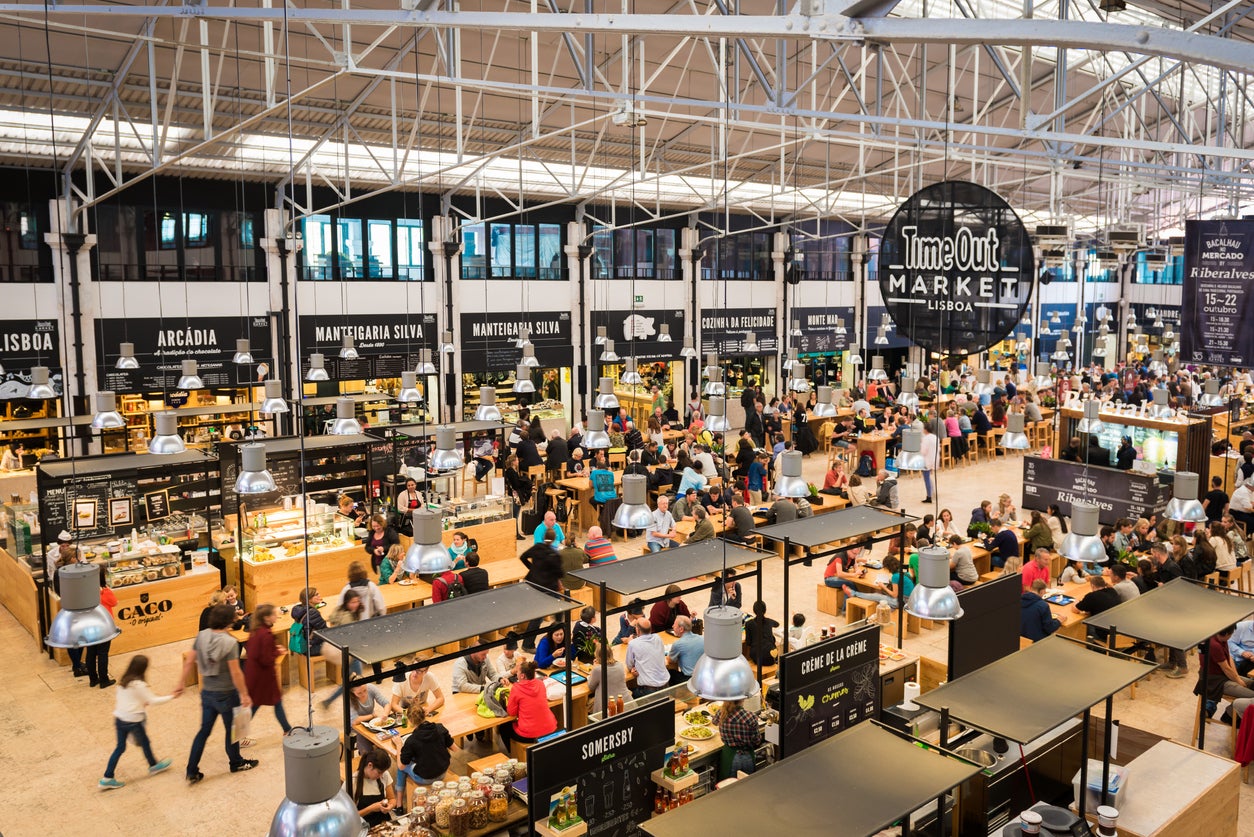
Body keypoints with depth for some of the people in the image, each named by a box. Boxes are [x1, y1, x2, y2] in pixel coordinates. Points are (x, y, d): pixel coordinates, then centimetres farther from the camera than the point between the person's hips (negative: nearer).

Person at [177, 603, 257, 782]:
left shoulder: (201, 636, -6)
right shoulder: (230, 642, -24)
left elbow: (189, 662, 1)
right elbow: (235, 672, -21)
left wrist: (181, 684, 13)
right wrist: (244, 694, -13)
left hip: (207, 692, 5)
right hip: (226, 694, -5)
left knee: (204, 730, 16)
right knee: (231, 730, 15)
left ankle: (192, 771, 18)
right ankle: (236, 763, 33)